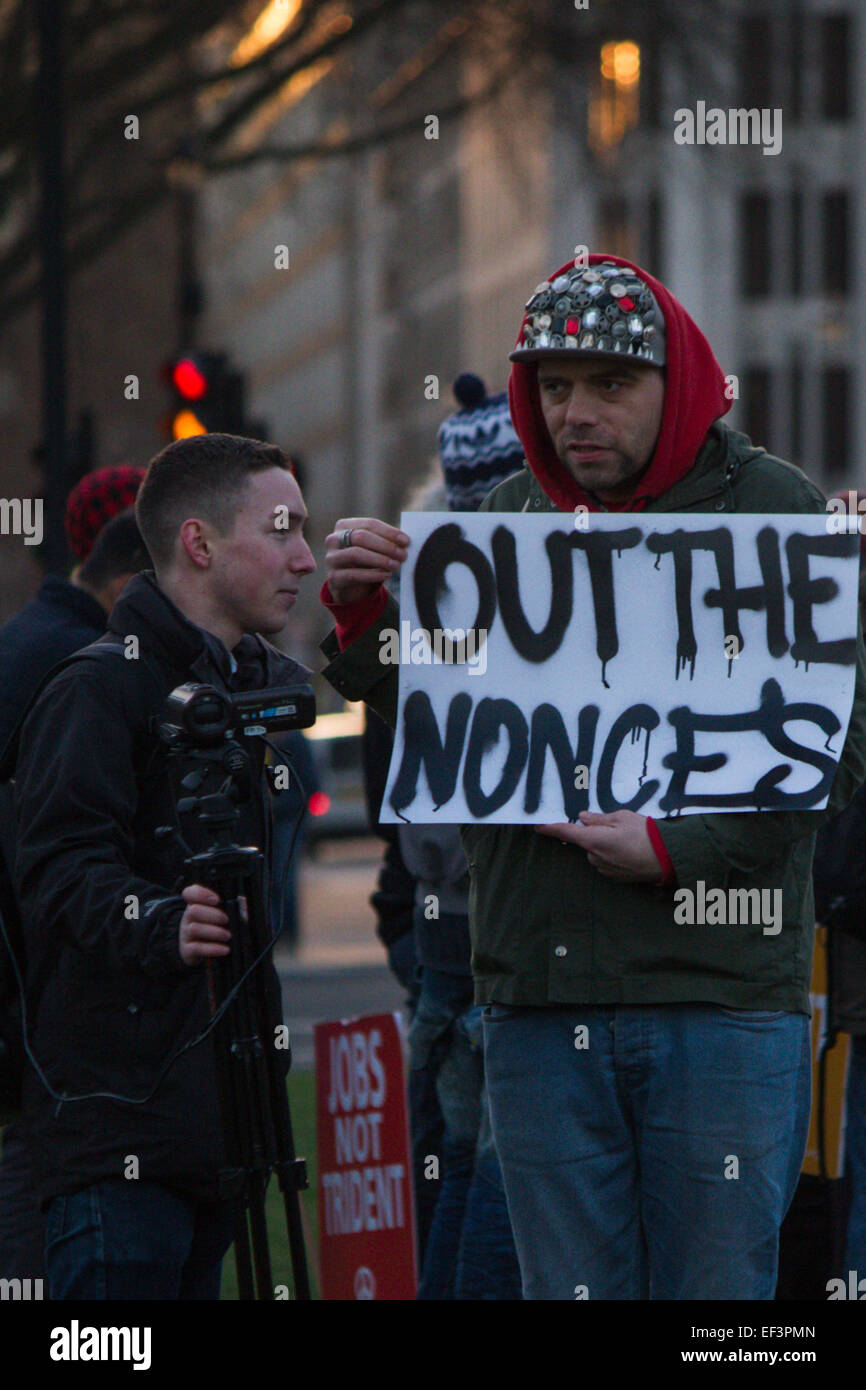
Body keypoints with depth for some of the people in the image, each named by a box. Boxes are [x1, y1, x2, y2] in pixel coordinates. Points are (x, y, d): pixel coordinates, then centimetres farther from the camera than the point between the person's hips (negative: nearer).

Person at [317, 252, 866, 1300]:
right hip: (538, 997, 4)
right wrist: (360, 613, -6)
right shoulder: (505, 519, 12)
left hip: (719, 991, -4)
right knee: (567, 1287, 8)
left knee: (714, 1289, 1)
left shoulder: (773, 510, 0)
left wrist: (678, 850, -18)